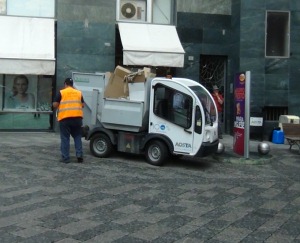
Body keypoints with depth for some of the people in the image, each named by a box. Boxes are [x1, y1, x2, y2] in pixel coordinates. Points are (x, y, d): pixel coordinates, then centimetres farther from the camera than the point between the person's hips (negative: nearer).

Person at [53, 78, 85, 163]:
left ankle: (65, 158, 5)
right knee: (77, 137, 13)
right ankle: (79, 155, 7)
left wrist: (60, 106, 20)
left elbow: (55, 105, -1)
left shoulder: (61, 92, 2)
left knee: (65, 138, 3)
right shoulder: (79, 93, 12)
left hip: (65, 118, -3)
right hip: (77, 118, 3)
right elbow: (83, 105, 14)